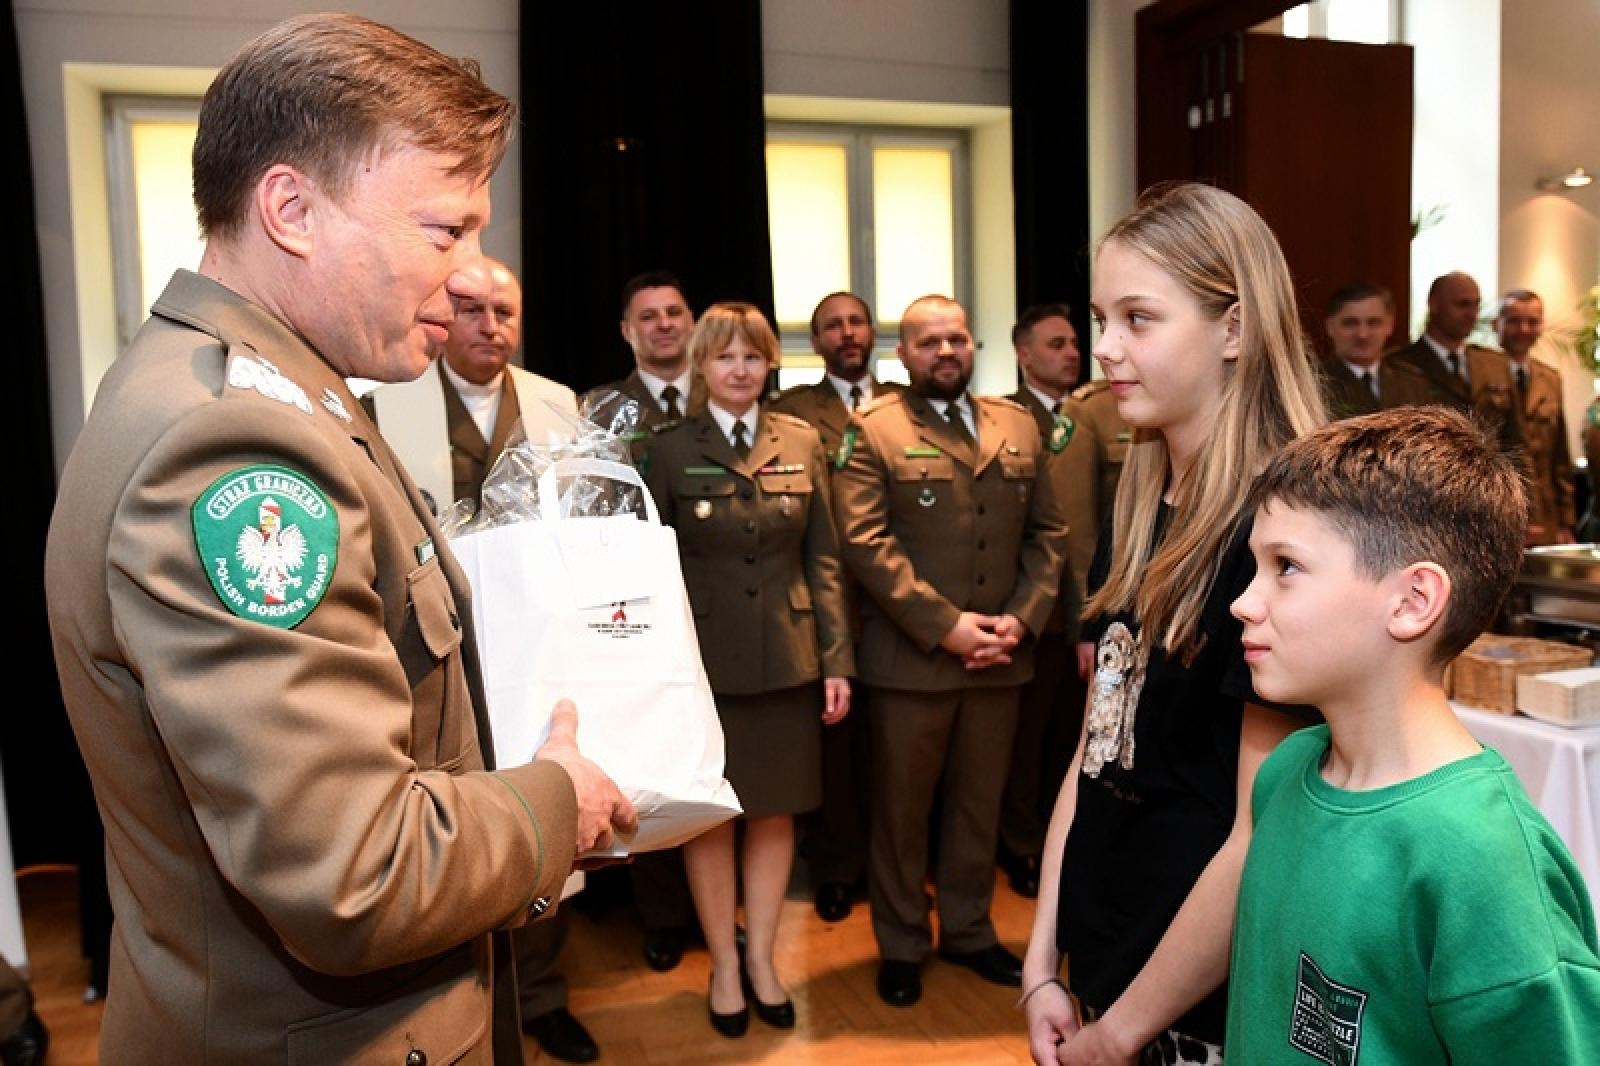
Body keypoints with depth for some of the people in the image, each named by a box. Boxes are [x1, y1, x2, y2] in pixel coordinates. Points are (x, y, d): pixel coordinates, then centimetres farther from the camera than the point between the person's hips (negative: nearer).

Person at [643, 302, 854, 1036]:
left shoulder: (802, 444, 5)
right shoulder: (671, 449, -1)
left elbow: (823, 559, 5)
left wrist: (837, 659, 0)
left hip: (787, 659, 2)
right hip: (704, 658, -2)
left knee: (776, 811, 10)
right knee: (710, 816, 8)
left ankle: (760, 959, 28)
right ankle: (723, 966, 27)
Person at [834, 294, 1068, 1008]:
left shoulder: (1019, 427, 12)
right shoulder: (872, 432, -3)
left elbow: (1047, 532, 10)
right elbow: (866, 544, -13)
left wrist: (1023, 617, -5)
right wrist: (945, 625, -17)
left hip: (1000, 655, 4)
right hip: (911, 657, -4)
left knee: (979, 803, 16)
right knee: (901, 809, 9)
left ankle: (968, 930, 34)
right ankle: (901, 946, 26)